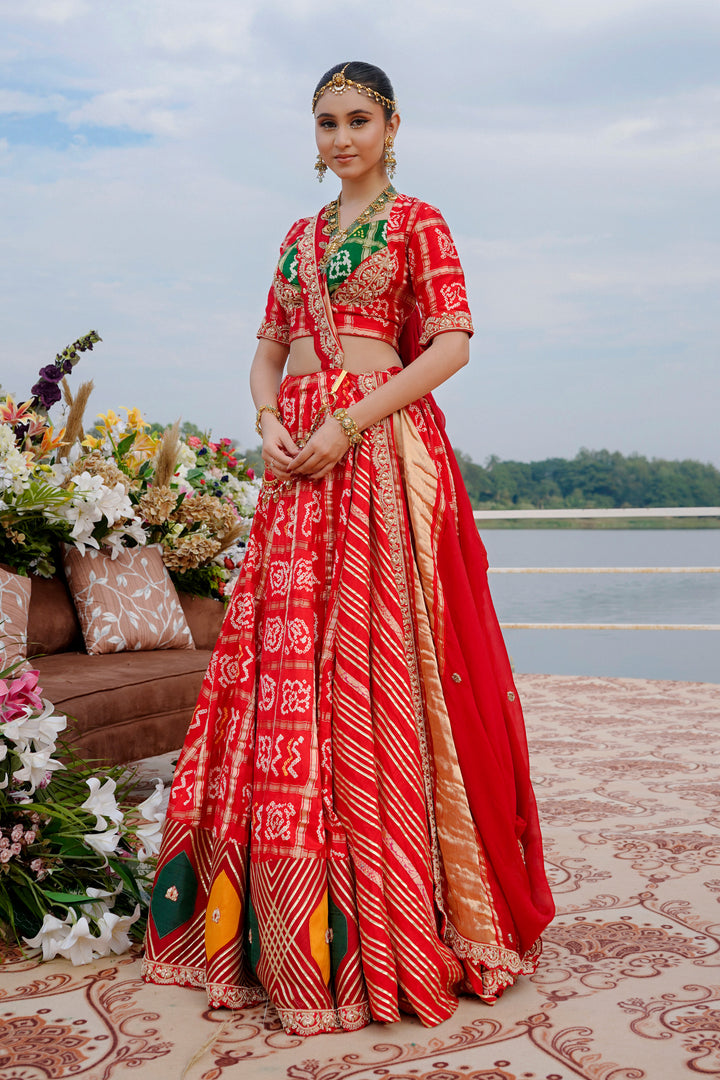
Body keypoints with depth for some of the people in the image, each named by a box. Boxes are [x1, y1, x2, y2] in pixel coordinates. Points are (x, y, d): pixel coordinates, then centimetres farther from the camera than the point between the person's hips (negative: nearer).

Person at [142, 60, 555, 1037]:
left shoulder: (417, 221, 5)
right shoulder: (300, 236, 22)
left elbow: (452, 342, -6)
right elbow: (269, 346, 19)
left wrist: (347, 424, -15)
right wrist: (270, 421, -3)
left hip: (382, 449, -5)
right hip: (298, 462, 6)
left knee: (377, 663, -9)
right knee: (282, 668, 2)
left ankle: (395, 922, 3)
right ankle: (286, 924, 13)